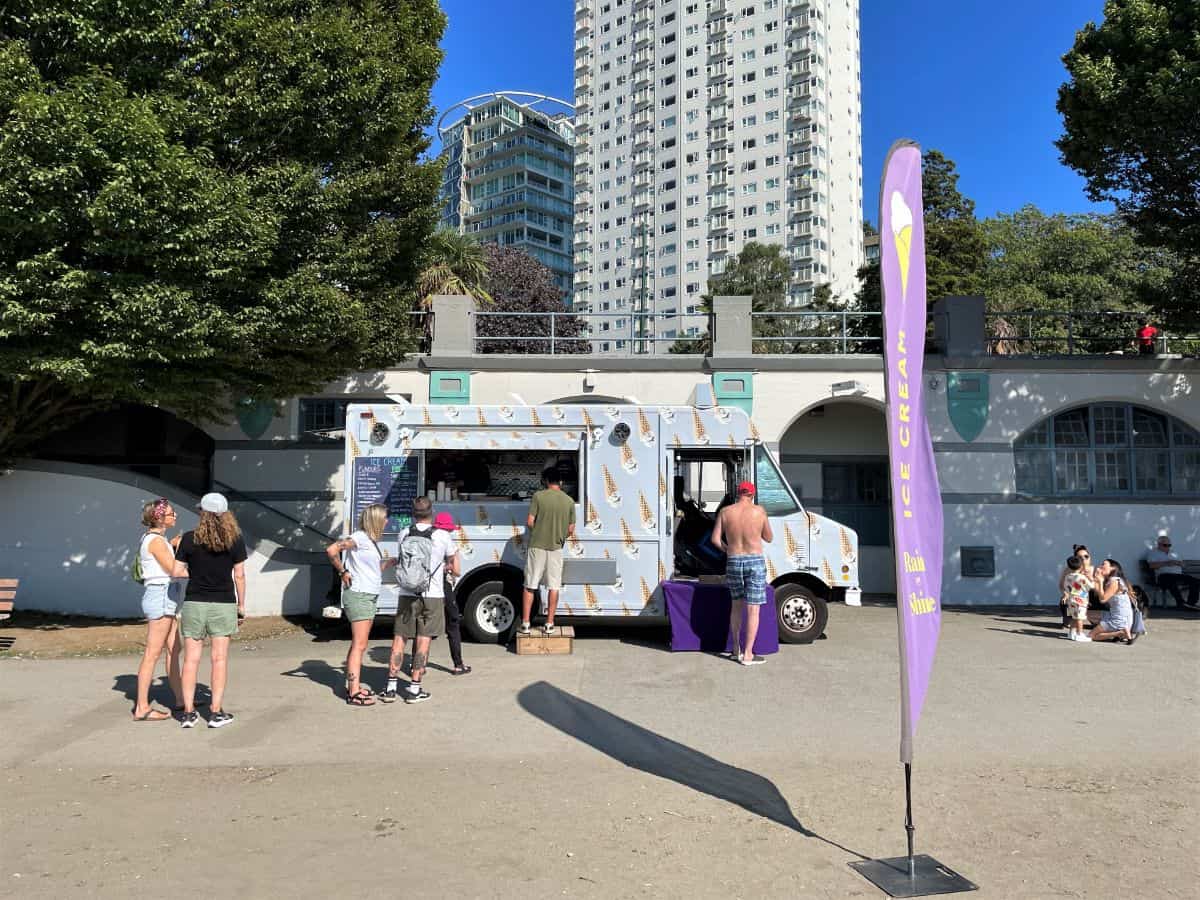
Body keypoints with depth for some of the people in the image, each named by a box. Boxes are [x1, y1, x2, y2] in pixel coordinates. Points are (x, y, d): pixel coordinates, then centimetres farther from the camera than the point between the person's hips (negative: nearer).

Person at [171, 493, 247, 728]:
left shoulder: (189, 539, -4)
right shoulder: (235, 540, -4)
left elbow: (177, 571, -3)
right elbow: (239, 575, -2)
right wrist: (241, 604, 6)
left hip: (194, 604, 1)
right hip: (224, 604, -1)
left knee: (191, 658, 7)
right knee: (219, 658, 4)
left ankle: (189, 713, 9)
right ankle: (216, 712, 5)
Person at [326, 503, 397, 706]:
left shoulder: (372, 541, 15)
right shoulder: (359, 538, -13)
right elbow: (331, 550, -23)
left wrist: (395, 561, 14)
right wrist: (343, 572, -15)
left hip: (370, 596, 10)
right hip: (358, 595, -10)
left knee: (358, 644, 15)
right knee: (359, 645, -9)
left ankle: (353, 686, 23)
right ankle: (354, 693, -8)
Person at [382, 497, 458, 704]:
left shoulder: (404, 535, 2)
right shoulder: (443, 536, -5)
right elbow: (456, 570, 3)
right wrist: (446, 565, 23)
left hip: (407, 595, 2)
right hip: (432, 596, -2)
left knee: (399, 639, 9)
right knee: (423, 641, 4)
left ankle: (391, 687, 10)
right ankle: (414, 689, 7)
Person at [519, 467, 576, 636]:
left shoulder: (539, 496, -7)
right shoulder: (569, 501, 1)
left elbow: (530, 522, -10)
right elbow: (571, 530, 3)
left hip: (537, 546, -2)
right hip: (556, 548, 2)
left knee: (530, 586, 6)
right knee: (554, 587, 9)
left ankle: (525, 624, 7)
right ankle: (549, 624, 11)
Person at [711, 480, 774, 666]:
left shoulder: (725, 512, 1)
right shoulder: (759, 511, -3)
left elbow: (715, 539, -1)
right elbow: (769, 538, 7)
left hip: (733, 562, 3)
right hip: (755, 562, -3)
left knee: (736, 605, 20)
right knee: (753, 610, 1)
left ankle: (736, 649, 26)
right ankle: (748, 655, 0)